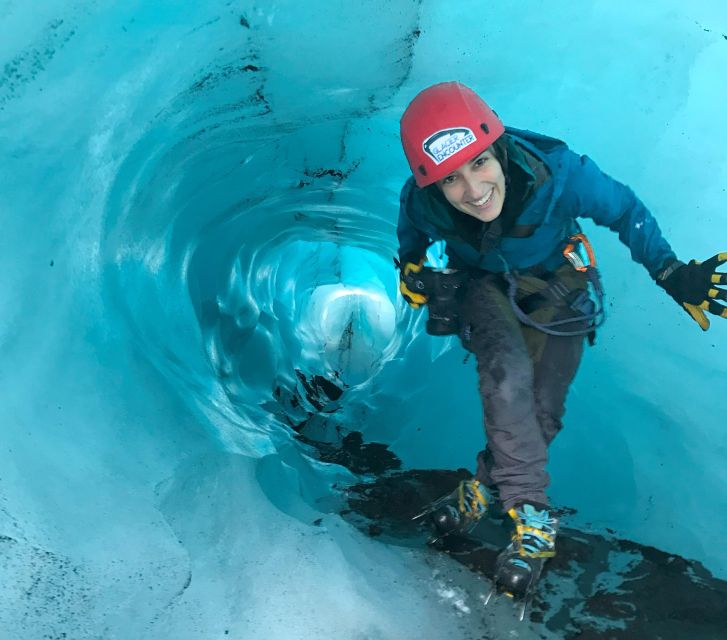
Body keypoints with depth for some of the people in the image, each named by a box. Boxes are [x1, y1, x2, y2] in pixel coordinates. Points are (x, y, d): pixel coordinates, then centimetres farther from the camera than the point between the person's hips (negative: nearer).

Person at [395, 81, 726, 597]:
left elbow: (626, 211, -18)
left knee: (541, 411, -3)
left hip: (556, 287, 0)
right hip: (484, 284, 0)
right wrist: (412, 271, -17)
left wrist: (672, 275, -21)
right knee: (506, 369, -29)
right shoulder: (422, 203, -31)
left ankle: (486, 487, 23)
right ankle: (531, 514, -20)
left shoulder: (556, 173, -38)